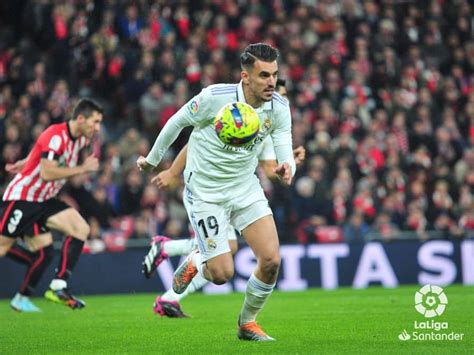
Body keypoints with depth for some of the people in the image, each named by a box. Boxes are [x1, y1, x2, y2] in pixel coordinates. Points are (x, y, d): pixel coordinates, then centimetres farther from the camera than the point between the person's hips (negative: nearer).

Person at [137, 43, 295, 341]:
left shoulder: (279, 108, -9)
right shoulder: (215, 97, -22)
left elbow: (285, 151, -11)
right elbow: (177, 122, -5)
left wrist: (287, 168, -36)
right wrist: (153, 159, 8)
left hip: (246, 187, 4)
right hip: (205, 191, -4)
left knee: (271, 260, -11)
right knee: (222, 274, -9)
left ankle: (248, 323, 14)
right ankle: (195, 262, 29)